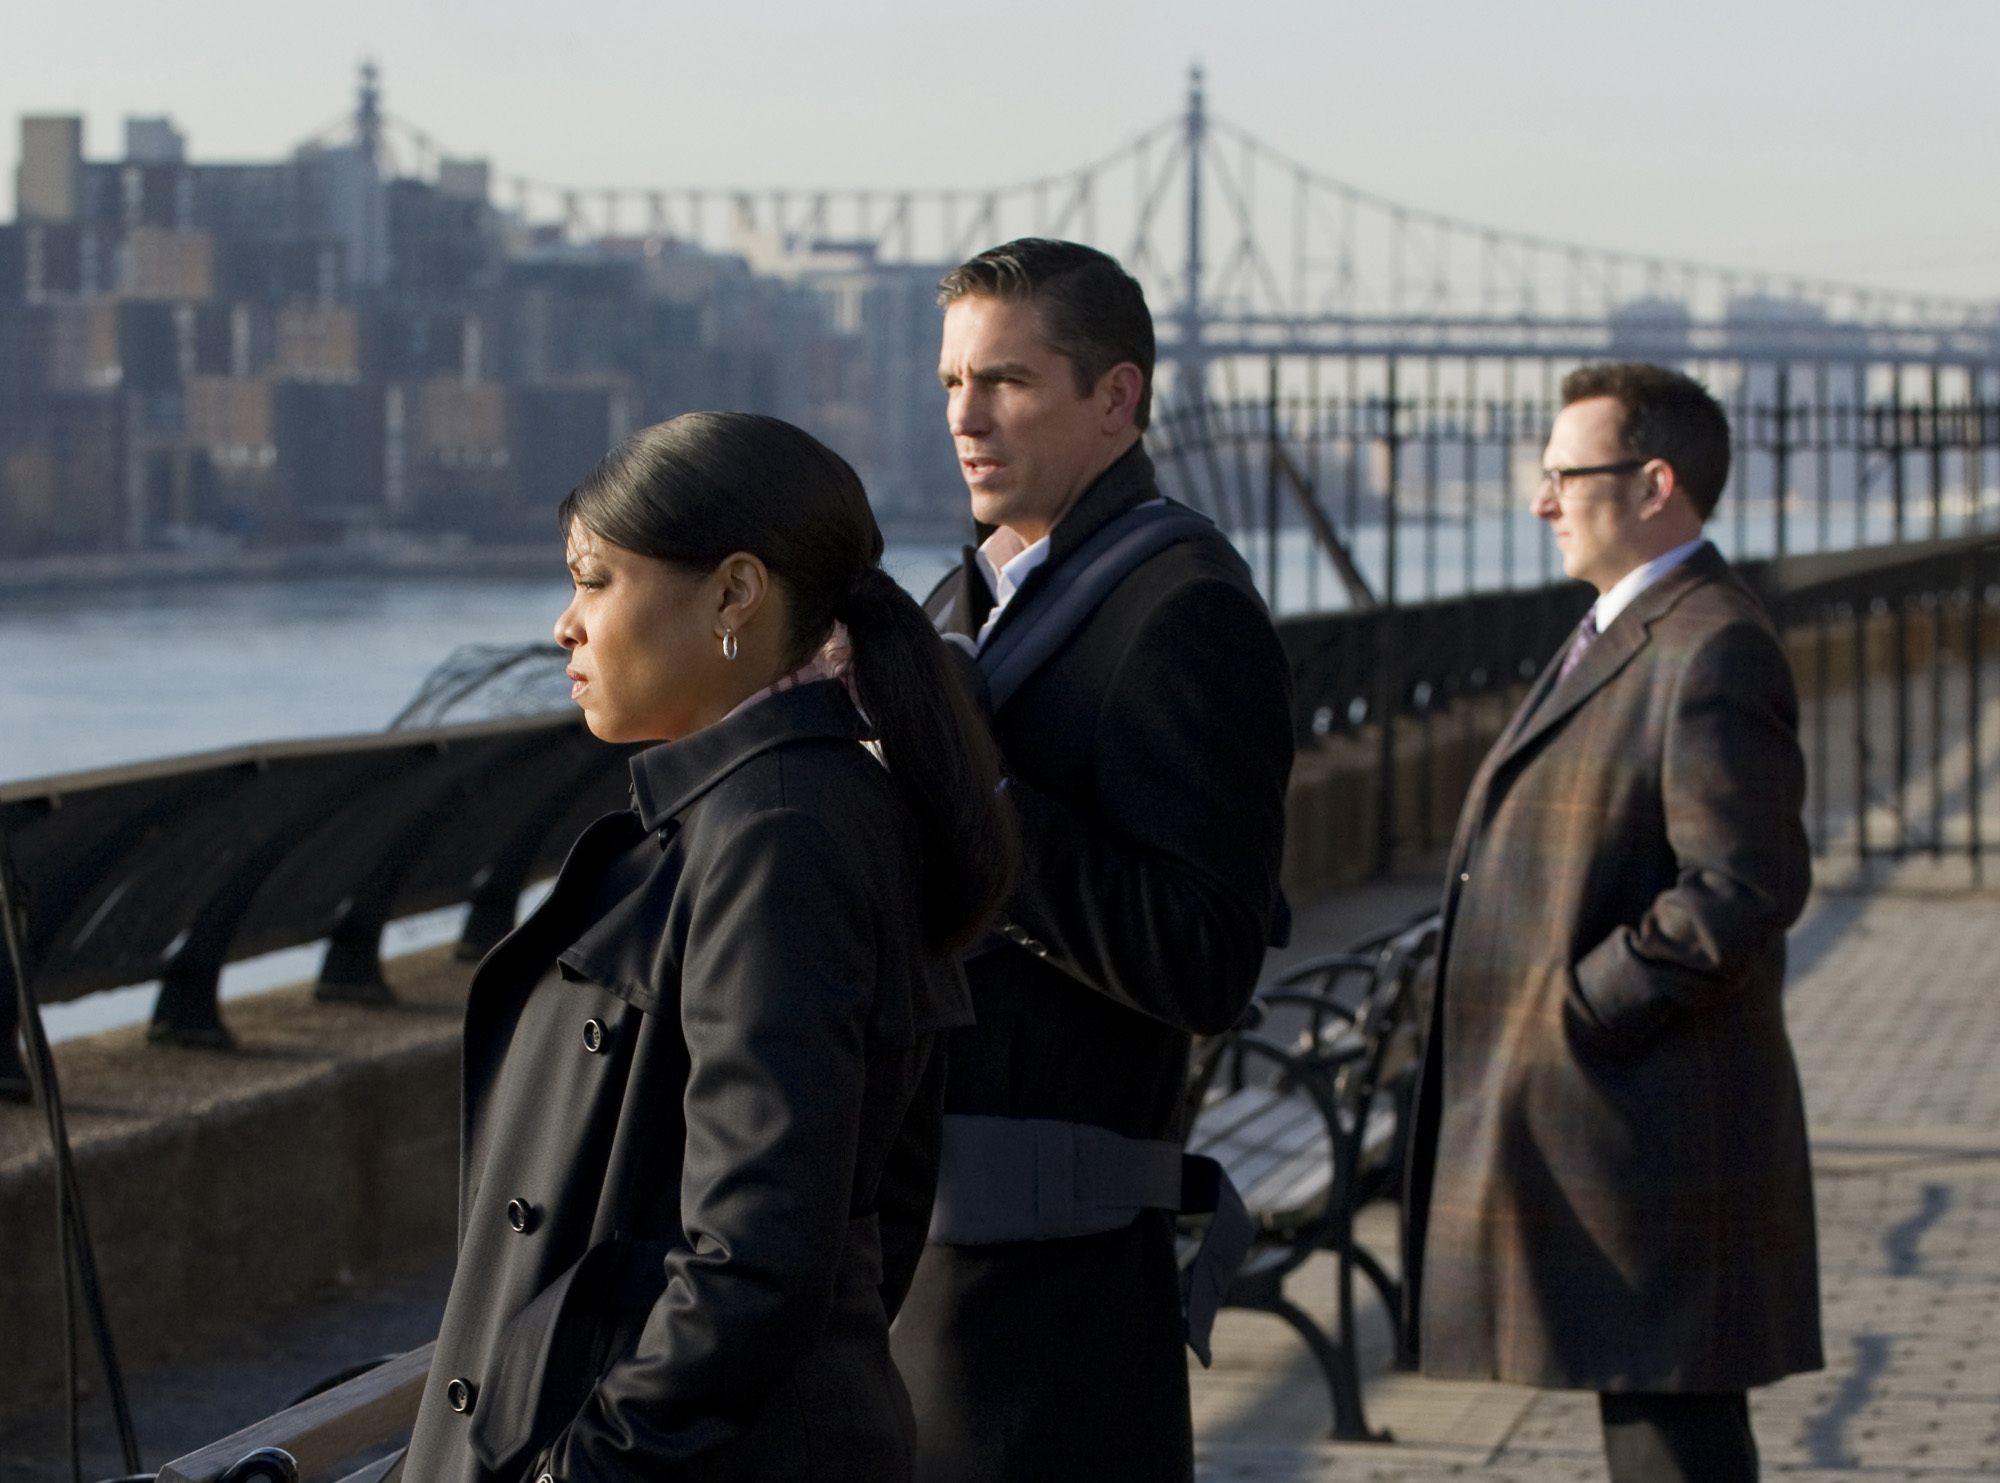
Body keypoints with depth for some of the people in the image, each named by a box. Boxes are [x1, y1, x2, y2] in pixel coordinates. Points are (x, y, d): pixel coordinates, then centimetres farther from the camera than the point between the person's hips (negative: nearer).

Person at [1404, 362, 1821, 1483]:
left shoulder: (1713, 650, -16)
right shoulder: (1628, 634, 16)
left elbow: (1747, 886, -25)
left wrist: (1580, 1010, -19)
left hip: (1652, 1122, -10)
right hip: (1598, 1117, 10)